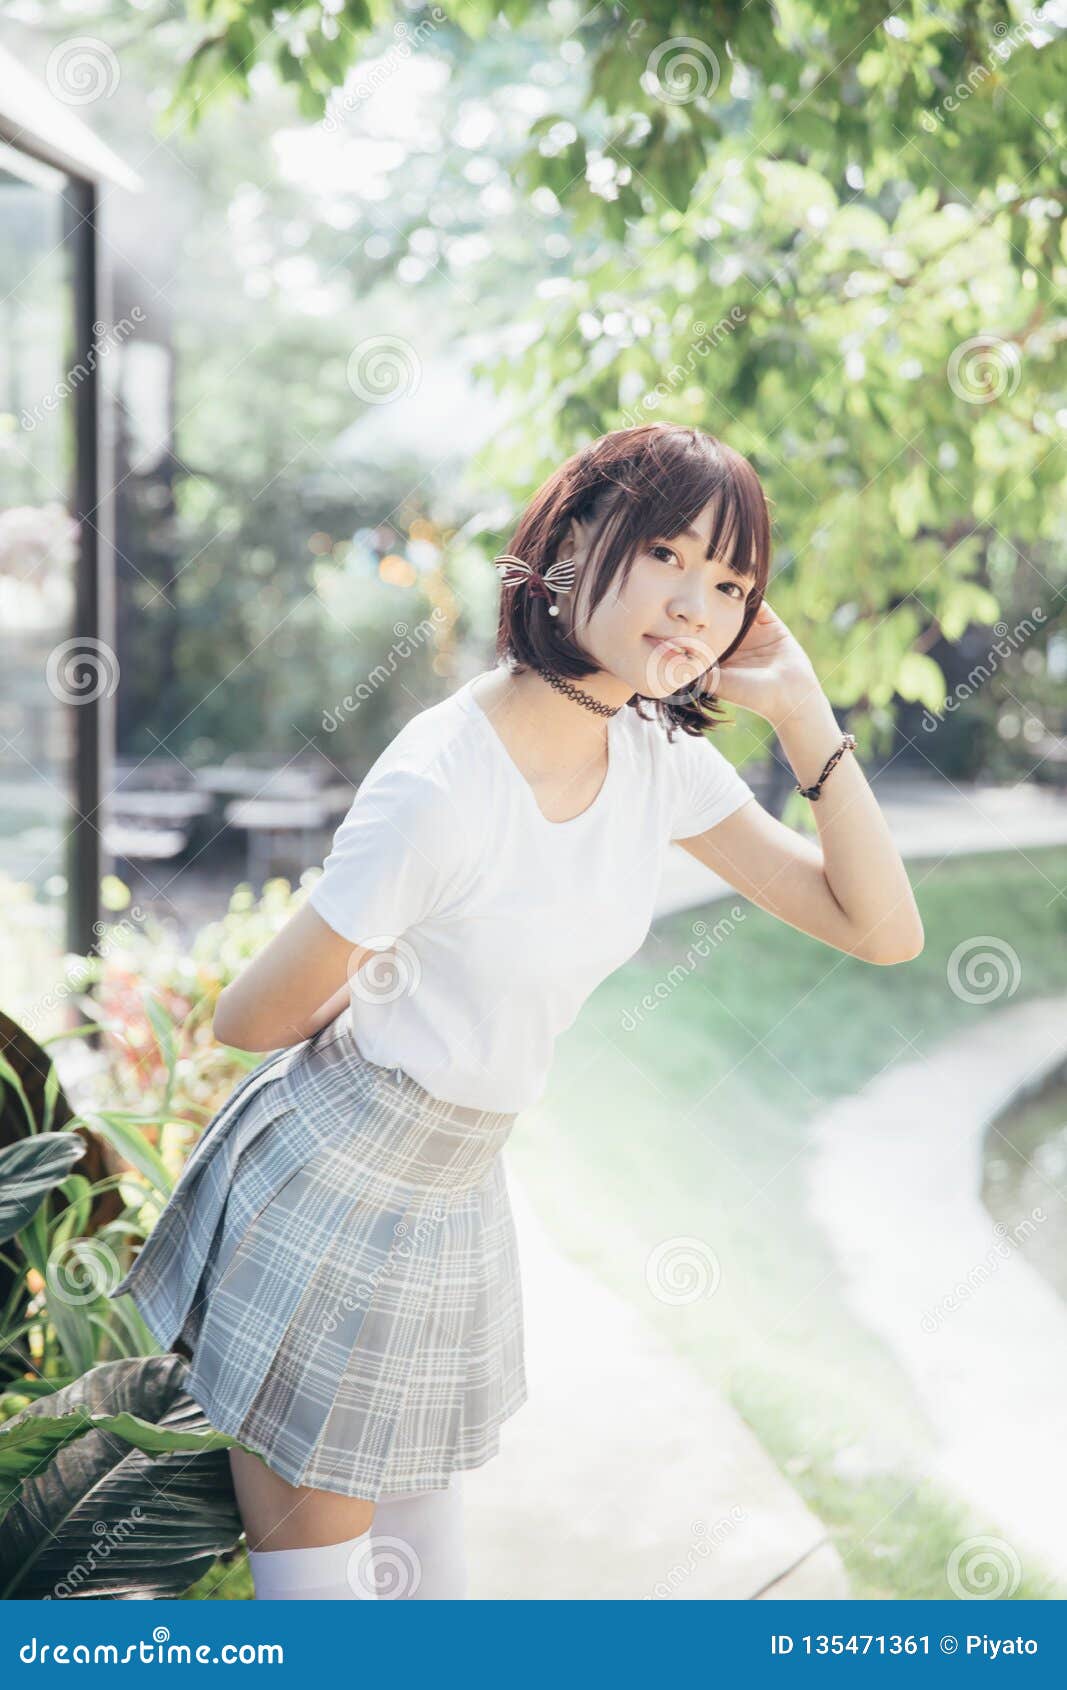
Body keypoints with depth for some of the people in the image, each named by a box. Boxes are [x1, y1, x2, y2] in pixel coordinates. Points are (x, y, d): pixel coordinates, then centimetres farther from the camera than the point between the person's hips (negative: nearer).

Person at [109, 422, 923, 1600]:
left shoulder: (660, 762, -5)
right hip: (324, 1191, -7)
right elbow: (250, 1018, -16)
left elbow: (884, 929, -5)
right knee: (315, 1580, 5)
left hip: (457, 1204, 7)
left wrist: (803, 713, -12)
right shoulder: (442, 785, -27)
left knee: (422, 1577, 19)